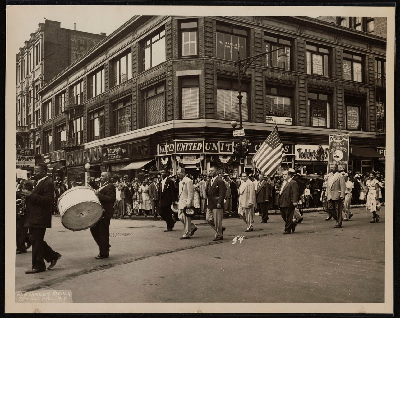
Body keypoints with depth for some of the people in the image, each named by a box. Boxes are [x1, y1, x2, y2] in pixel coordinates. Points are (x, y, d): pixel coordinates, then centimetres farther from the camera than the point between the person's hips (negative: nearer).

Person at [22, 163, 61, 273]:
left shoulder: (48, 183, -12)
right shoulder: (38, 182, 19)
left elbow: (47, 200, -22)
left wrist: (31, 195, -23)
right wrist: (27, 193, 7)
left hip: (40, 219, -10)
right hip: (34, 218, 10)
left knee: (36, 242, -5)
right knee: (34, 239, 13)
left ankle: (37, 266, 5)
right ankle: (53, 256, 24)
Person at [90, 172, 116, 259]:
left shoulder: (110, 186, -11)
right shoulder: (102, 186, 19)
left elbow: (111, 199, -22)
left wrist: (99, 195, -26)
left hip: (105, 212, -10)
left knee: (103, 232, -4)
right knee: (94, 229, 12)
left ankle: (104, 253, 5)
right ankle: (105, 246, 25)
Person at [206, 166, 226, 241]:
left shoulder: (220, 181, -10)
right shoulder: (210, 181, 16)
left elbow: (222, 193, -15)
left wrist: (219, 203, -22)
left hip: (216, 204, -8)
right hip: (210, 204, 8)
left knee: (217, 220, -1)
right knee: (208, 219, 9)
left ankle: (219, 235, 10)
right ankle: (220, 229, 25)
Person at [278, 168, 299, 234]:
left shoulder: (293, 183, -7)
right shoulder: (283, 182, 20)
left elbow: (295, 193, -15)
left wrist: (294, 201, -25)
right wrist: (279, 202, 18)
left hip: (289, 203, -8)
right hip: (282, 203, 9)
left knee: (288, 217, -1)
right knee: (284, 216, 13)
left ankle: (287, 229, 5)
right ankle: (293, 224, 31)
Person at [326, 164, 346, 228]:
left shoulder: (340, 176, -5)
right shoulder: (329, 176, 17)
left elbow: (343, 187, -9)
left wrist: (342, 196, -15)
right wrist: (327, 195, 14)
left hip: (337, 196, -7)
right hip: (330, 196, 7)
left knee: (338, 210, -1)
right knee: (330, 209, 4)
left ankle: (339, 223, 7)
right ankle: (339, 218, 23)